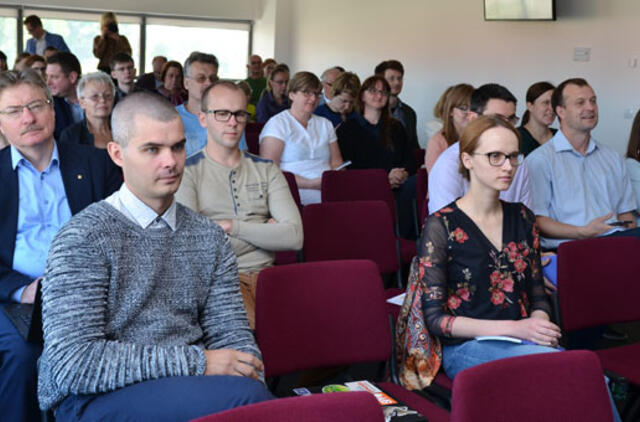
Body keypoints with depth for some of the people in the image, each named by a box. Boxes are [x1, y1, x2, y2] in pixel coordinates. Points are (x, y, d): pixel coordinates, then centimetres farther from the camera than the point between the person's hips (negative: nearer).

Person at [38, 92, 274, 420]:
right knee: (241, 394, -28)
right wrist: (197, 362, -16)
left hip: (181, 385, 5)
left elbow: (233, 336, 9)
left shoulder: (209, 238, 11)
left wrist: (252, 383, -13)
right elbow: (73, 364, -15)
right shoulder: (82, 239, -6)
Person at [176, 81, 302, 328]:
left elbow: (294, 236, 4)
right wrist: (264, 232, 0)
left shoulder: (266, 170, 18)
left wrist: (233, 226, -4)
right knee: (245, 327, -35)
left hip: (264, 272, 4)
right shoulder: (187, 172, 6)